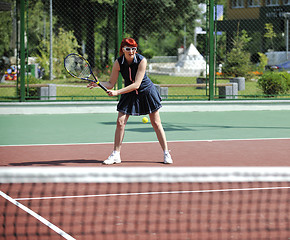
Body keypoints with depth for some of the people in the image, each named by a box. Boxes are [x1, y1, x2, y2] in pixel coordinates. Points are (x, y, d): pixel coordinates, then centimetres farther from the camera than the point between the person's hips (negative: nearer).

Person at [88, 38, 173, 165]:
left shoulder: (142, 60, -25)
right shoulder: (118, 63, -16)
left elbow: (136, 84, -30)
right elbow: (111, 83, -10)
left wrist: (117, 92, -37)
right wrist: (98, 83, -30)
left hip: (147, 92, -2)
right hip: (129, 94, 3)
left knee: (156, 123, 2)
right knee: (120, 122, -9)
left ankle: (166, 154, 12)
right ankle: (116, 155, -1)